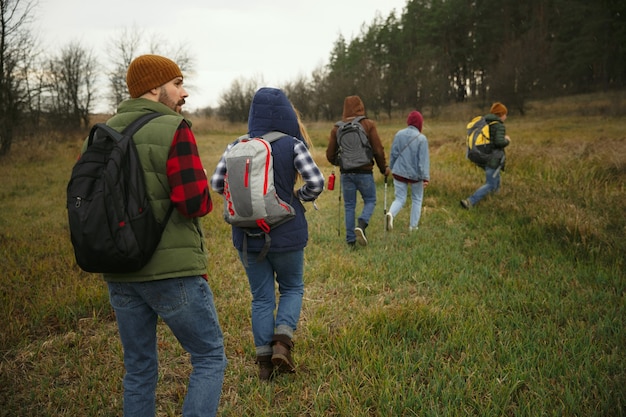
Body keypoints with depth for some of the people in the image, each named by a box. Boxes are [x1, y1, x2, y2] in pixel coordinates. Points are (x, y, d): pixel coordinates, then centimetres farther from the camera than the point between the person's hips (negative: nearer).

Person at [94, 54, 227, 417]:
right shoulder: (174, 130, -12)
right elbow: (196, 202, -20)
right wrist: (202, 197, 1)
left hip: (120, 272, 7)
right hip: (172, 270, -7)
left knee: (139, 369, 17)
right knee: (211, 358, 8)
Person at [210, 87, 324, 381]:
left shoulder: (236, 146, -2)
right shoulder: (292, 145, -10)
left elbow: (216, 184, 2)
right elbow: (316, 182, -16)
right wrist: (299, 197, 3)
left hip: (248, 235, 3)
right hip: (286, 233, -2)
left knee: (261, 297, 14)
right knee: (292, 288, 19)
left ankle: (264, 361, 16)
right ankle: (282, 341, -1)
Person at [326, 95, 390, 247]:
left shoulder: (337, 128, 2)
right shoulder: (368, 124, -5)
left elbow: (330, 155, 5)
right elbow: (378, 150, -8)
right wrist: (384, 168, 7)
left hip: (346, 173, 2)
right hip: (364, 172, -2)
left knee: (349, 206, 10)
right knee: (370, 201, 13)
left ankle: (350, 240, 8)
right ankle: (361, 225, -14)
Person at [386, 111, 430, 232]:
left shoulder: (399, 134, -2)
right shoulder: (421, 138, -12)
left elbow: (393, 154, 6)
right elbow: (423, 159, -14)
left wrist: (392, 168, 20)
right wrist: (425, 177, -12)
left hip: (399, 172, 3)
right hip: (415, 174, -2)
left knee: (400, 199, 10)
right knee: (417, 199, 16)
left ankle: (390, 213, -20)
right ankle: (413, 226, 16)